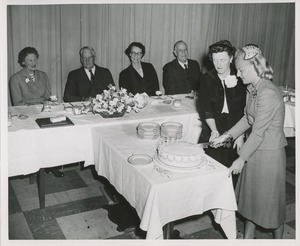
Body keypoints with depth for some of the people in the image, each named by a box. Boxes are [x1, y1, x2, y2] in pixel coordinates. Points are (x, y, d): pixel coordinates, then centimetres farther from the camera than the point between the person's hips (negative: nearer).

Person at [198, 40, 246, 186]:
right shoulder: (207, 79, 0)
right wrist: (214, 130, -17)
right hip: (212, 131, 1)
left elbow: (245, 110, -3)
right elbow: (206, 110, -4)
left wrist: (240, 135, -8)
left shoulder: (240, 79, -3)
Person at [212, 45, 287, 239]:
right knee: (250, 196, 18)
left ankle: (278, 238, 34)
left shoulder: (268, 93, -26)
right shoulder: (252, 89, 2)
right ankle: (248, 237, 36)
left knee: (270, 199, 11)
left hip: (269, 153, -8)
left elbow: (258, 132, -23)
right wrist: (227, 136, 5)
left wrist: (242, 159, -16)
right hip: (256, 150, 8)